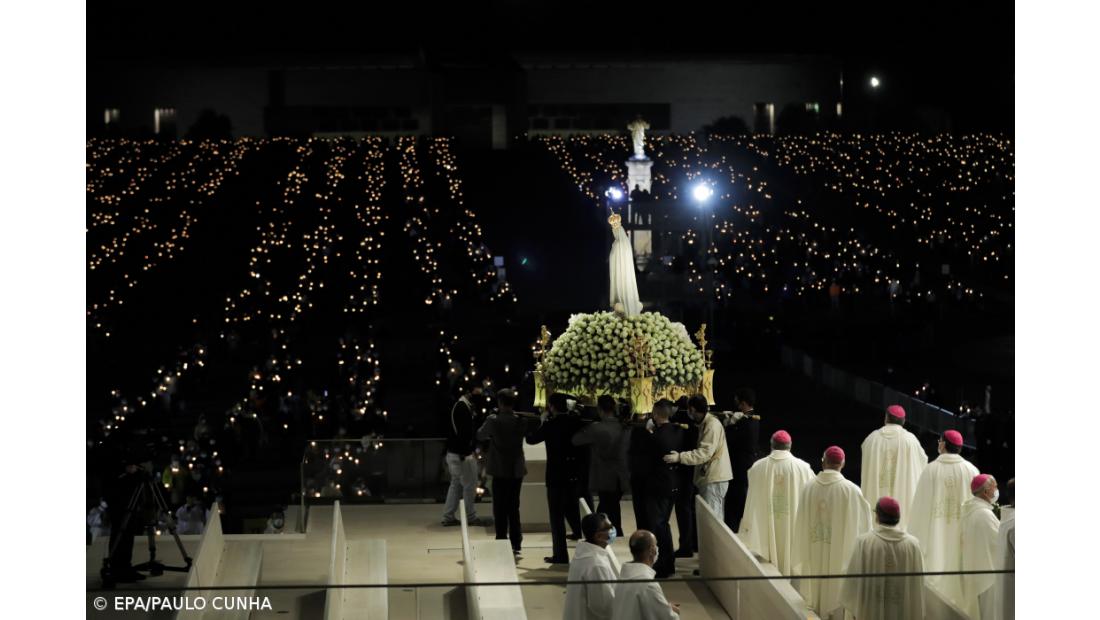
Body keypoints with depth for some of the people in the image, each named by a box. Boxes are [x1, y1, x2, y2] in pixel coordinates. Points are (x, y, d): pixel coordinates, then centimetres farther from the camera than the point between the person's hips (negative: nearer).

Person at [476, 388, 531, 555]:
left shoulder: (493, 420, -12)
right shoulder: (521, 421, -4)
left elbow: (480, 436, 3)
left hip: (500, 470, -3)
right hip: (517, 470, 3)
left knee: (500, 509, 4)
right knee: (514, 507, 12)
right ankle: (516, 545, 11)